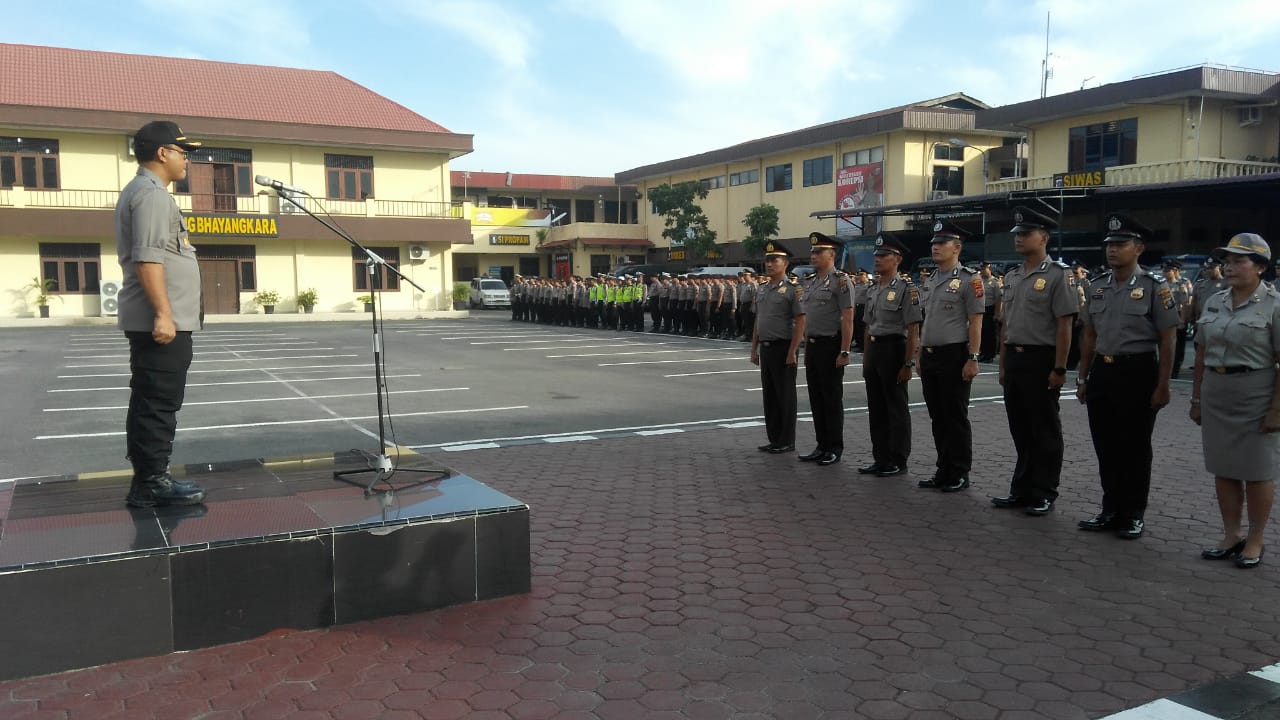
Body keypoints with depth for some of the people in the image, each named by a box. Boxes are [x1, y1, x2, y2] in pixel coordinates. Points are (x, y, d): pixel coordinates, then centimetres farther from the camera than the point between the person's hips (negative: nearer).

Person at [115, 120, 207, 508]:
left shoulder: (142, 192, 22)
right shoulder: (152, 193, -11)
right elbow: (148, 258, -21)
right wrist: (163, 313, -25)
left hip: (154, 321, 11)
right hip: (161, 322, -11)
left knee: (150, 403, 12)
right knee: (159, 404, -7)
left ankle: (147, 480, 17)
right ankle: (152, 481, -2)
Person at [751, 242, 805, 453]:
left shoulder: (792, 290, -9)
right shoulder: (761, 289, 12)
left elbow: (800, 323, -12)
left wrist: (792, 353, -17)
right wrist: (754, 349, 14)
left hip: (783, 348, -7)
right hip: (765, 348, 7)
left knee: (785, 396, 1)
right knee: (769, 395, 11)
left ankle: (787, 441, 10)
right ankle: (774, 439, 21)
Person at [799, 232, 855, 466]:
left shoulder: (841, 281, -11)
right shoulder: (810, 282, 13)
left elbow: (848, 319, -15)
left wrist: (844, 352, -19)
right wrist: (806, 347, 16)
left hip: (830, 346, -8)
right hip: (812, 346, 8)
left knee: (832, 399, 0)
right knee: (816, 398, 11)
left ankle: (835, 449, 9)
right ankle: (822, 446, 19)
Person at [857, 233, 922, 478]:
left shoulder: (906, 289, -10)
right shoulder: (872, 290, 12)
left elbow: (913, 330, -13)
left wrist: (908, 364, -16)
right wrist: (865, 359, 16)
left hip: (893, 349, -7)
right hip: (873, 350, 8)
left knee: (896, 408, 1)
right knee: (876, 408, 11)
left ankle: (898, 461, 9)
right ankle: (880, 459, 20)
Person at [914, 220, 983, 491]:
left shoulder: (969, 280, -8)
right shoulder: (932, 281, 14)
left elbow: (976, 323, -12)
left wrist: (973, 359, -17)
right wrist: (921, 356, 17)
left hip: (954, 357, -7)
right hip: (930, 357, 7)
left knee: (955, 418, 0)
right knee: (938, 418, 12)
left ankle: (959, 475, 10)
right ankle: (943, 471, 21)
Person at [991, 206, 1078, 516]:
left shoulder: (1058, 275, -9)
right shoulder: (1011, 277, 12)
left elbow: (1064, 326, -12)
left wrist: (1059, 369, -15)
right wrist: (1003, 365, 14)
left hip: (1041, 360, -7)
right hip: (1014, 359, 7)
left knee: (1045, 431, 3)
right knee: (1020, 429, 13)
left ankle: (1043, 494, 12)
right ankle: (1021, 489, 22)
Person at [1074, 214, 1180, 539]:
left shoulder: (1155, 287, -7)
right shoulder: (1097, 286, 8)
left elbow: (1167, 340, -7)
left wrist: (1162, 386, -10)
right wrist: (1083, 378, 12)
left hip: (1138, 373, -5)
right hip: (1102, 371, 5)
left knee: (1134, 448, 6)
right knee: (1105, 446, 11)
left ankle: (1133, 515, 19)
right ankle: (1110, 510, 25)